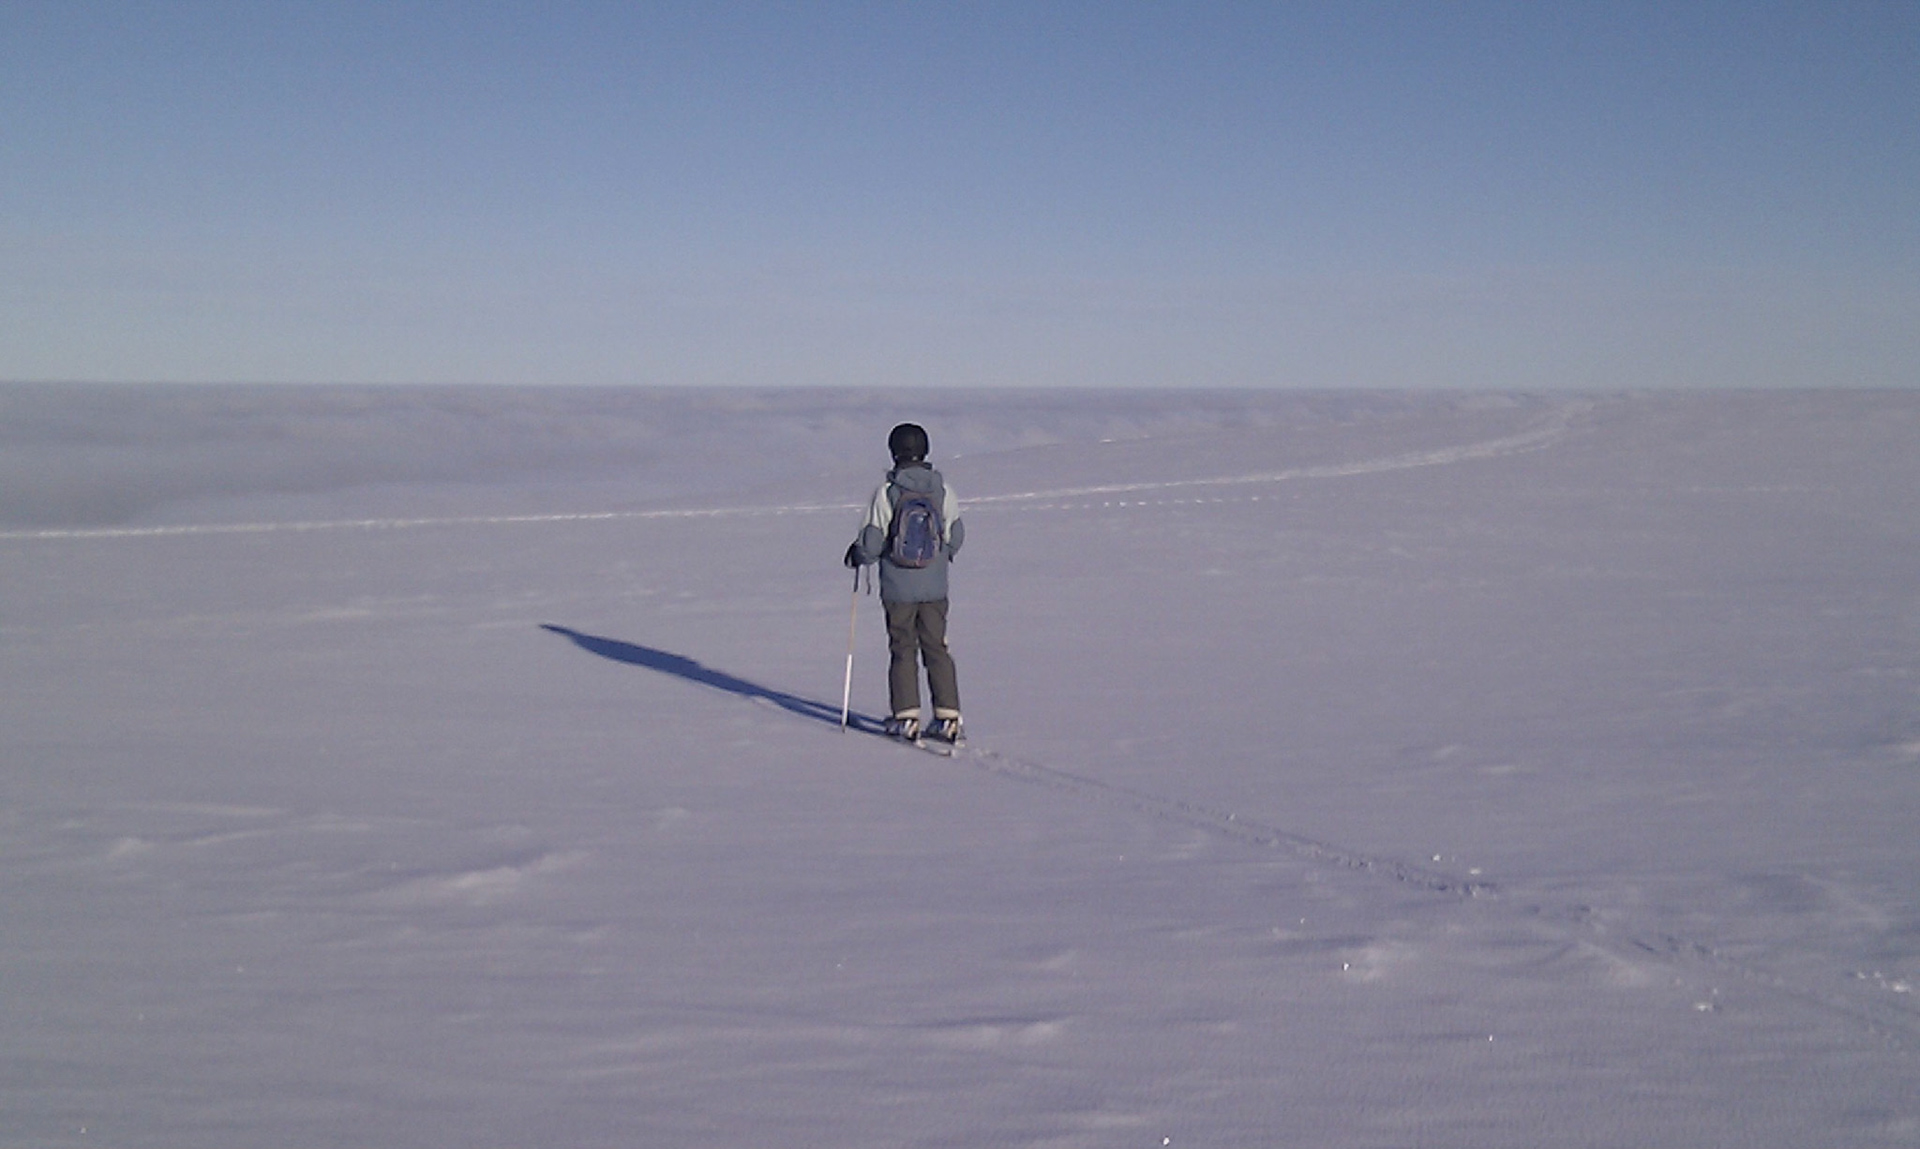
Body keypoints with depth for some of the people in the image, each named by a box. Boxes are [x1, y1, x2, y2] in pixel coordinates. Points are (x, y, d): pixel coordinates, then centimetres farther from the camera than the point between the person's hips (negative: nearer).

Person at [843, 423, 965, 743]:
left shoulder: (887, 492, -12)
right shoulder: (942, 490, -4)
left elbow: (871, 542, -9)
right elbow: (956, 535, 5)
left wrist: (857, 555, 13)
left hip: (898, 588, -2)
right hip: (935, 587, 2)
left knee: (903, 650, 8)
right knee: (937, 649, 10)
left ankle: (906, 718, 8)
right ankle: (947, 717, 7)